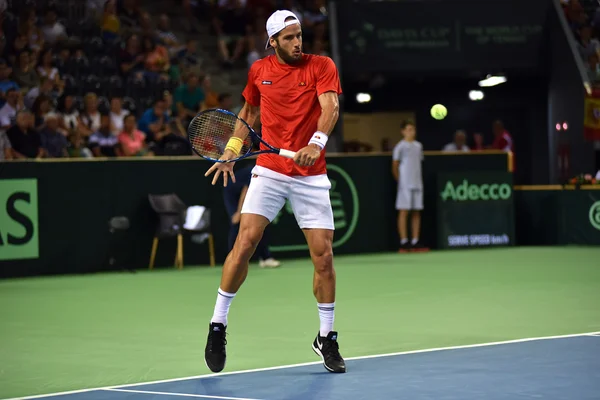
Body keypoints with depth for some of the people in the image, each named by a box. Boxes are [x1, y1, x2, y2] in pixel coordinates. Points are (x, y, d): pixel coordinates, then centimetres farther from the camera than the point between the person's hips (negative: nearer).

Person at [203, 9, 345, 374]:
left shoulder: (321, 66, -3)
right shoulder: (259, 70, 6)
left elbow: (330, 107, -18)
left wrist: (317, 142, -36)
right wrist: (232, 148, 13)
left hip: (311, 175, -1)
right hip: (269, 170, 1)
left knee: (323, 255, -3)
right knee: (245, 241, -13)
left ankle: (327, 338, 15)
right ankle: (218, 326, -1)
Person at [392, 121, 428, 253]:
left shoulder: (418, 146, 14)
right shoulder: (400, 147, -2)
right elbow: (395, 166, -1)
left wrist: (420, 180, 12)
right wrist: (399, 180, -4)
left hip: (417, 184, 6)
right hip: (405, 184, -6)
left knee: (416, 212, 4)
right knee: (404, 212, -5)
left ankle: (415, 242, 8)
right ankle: (404, 242, -4)